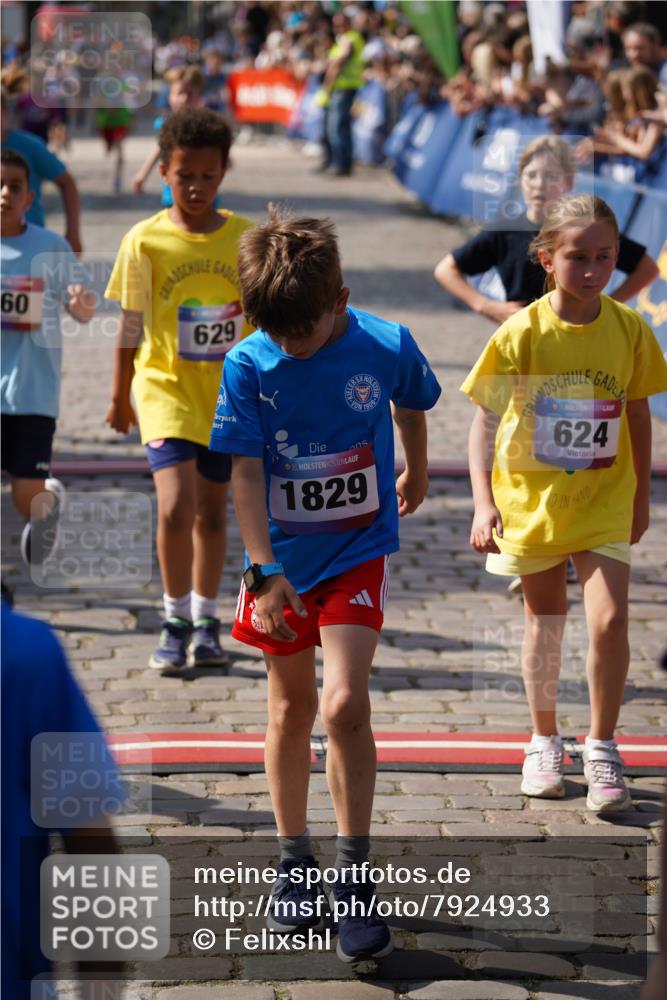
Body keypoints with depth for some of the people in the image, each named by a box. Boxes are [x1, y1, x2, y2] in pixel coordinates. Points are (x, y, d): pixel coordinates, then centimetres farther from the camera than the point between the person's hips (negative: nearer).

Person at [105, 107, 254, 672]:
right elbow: (131, 325, 2)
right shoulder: (145, 241, -6)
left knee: (212, 512, 12)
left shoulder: (245, 238, -2)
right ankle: (176, 620, 2)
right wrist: (120, 397, 9)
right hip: (166, 390, -2)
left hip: (228, 394, 2)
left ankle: (206, 621, 27)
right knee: (175, 508, -16)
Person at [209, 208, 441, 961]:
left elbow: (412, 405, 11)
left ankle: (355, 877, -7)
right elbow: (245, 475, -11)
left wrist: (415, 474, 29)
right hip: (282, 559, 2)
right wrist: (266, 571, -18)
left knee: (344, 704, -16)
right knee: (292, 709, 12)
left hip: (357, 552, -1)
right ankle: (294, 861, 28)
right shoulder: (248, 366, -12)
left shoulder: (386, 348, -12)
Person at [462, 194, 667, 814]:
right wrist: (483, 502, -13)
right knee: (544, 622, 12)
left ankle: (601, 747, 5)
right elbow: (485, 420, -6)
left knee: (609, 619, -12)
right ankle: (544, 740, 32)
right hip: (532, 500, 0)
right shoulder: (520, 334, -12)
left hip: (603, 502, 1)